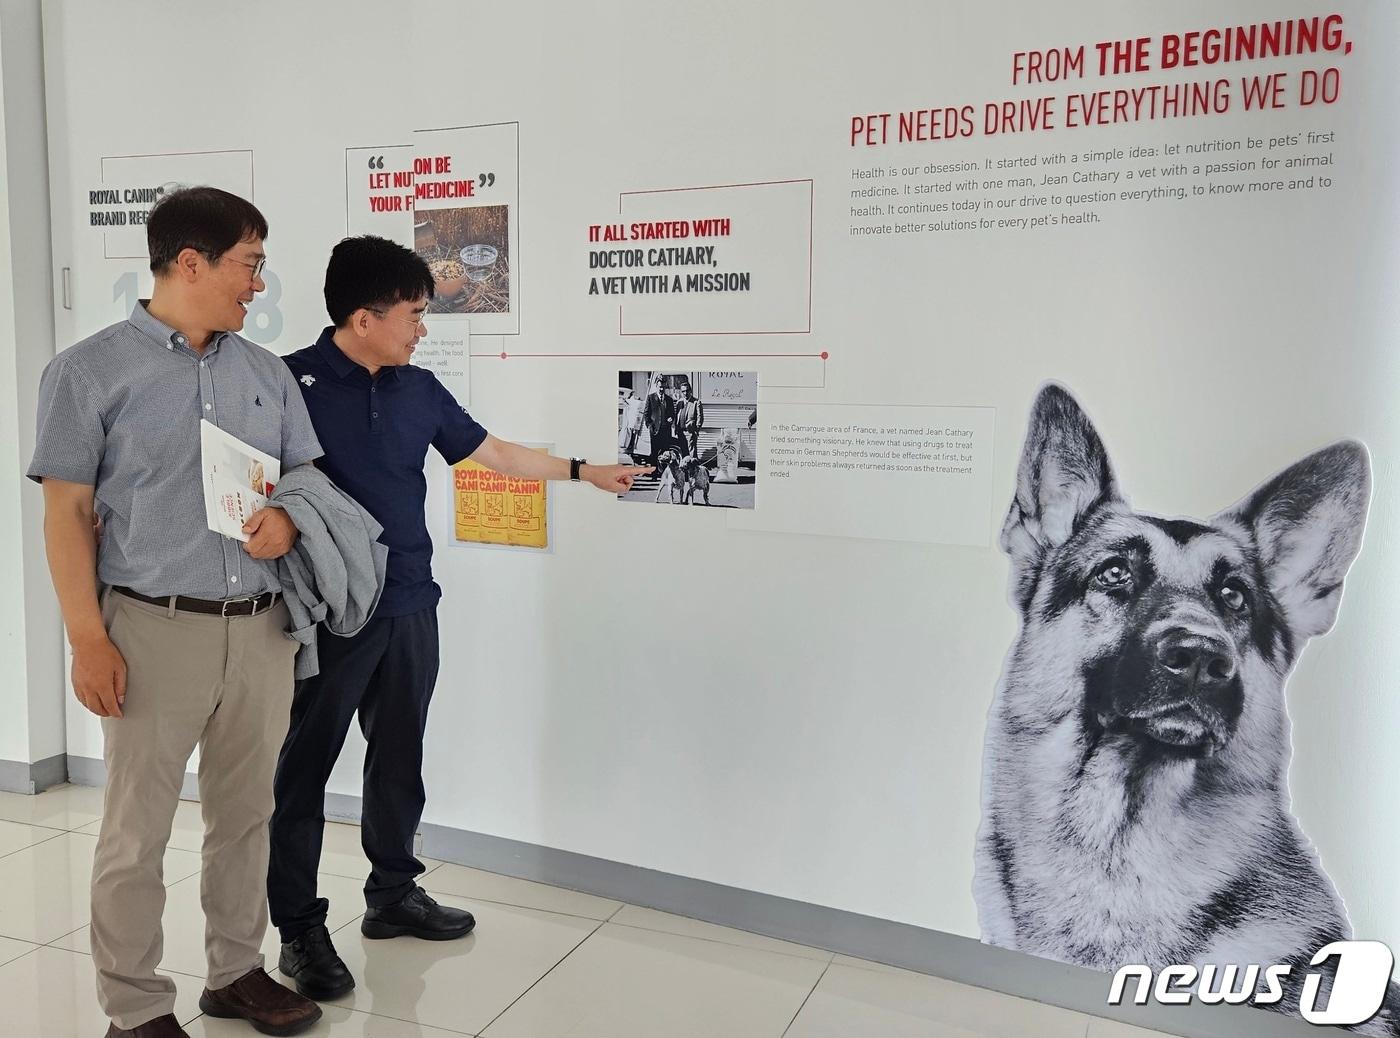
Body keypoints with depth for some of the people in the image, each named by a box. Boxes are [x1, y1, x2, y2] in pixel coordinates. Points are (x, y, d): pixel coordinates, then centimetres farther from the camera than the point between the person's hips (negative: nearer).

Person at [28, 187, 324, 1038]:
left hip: (261, 628, 4)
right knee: (138, 832, 6)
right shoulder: (91, 372, -3)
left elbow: (308, 478, 17)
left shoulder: (268, 373, 9)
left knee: (246, 814, 14)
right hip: (156, 628, -4)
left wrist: (289, 520, -7)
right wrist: (89, 639, -9)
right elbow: (68, 513, -4)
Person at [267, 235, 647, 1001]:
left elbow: (495, 454, 17)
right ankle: (299, 928, 19)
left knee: (399, 759, 16)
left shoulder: (418, 390, 8)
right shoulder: (290, 383, -10)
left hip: (410, 608, 6)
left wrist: (585, 471, 22)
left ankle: (392, 894, 33)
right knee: (305, 766, 5)